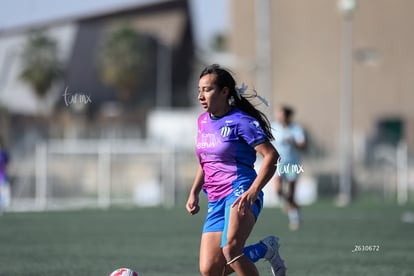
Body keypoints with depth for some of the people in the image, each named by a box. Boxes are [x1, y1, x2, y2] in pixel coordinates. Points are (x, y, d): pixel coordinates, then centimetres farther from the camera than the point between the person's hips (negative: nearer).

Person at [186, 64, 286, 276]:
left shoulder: (240, 121, -8)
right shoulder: (203, 121, 15)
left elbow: (271, 156, -14)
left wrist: (253, 191, -24)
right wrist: (194, 192, 18)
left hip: (240, 194, -8)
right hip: (215, 202, 8)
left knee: (230, 249, -34)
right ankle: (265, 249, 18)